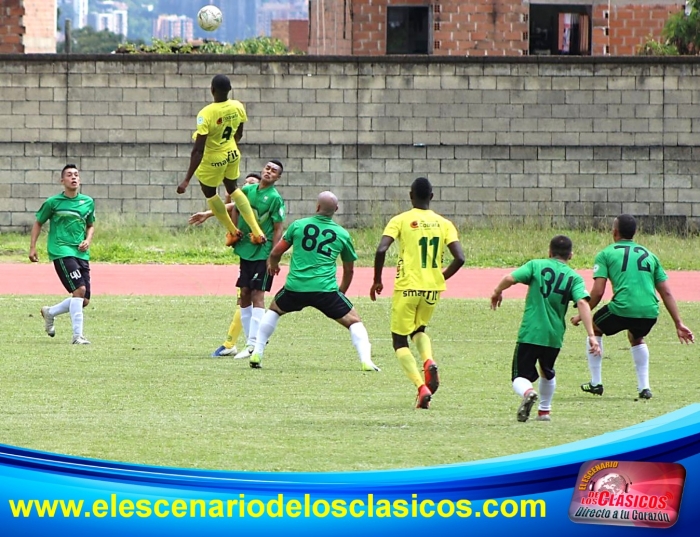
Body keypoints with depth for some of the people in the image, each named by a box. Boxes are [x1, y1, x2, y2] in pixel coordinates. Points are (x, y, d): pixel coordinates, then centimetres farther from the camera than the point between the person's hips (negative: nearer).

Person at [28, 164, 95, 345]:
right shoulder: (53, 202, -1)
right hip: (61, 252, -5)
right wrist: (32, 247, 4)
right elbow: (38, 223, 11)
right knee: (79, 289, -22)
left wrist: (88, 240, 2)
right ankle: (77, 335, -17)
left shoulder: (88, 202, 9)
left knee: (84, 301, 3)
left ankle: (50, 312, 29)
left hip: (81, 253, 5)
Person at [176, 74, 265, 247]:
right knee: (233, 189, 29)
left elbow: (198, 150, -31)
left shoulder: (206, 114, -33)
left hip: (213, 160, -5)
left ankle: (233, 232, 37)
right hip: (232, 154, 5)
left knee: (209, 193, 24)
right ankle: (257, 232, 25)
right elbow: (239, 135, 5)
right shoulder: (238, 107, -15)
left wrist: (187, 180, -25)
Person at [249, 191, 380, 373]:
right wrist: (341, 292, 35)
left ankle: (257, 354, 25)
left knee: (274, 310, 29)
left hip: (295, 287, 1)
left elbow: (276, 253, 12)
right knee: (353, 320, 10)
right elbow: (349, 270, 18)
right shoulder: (342, 234, 7)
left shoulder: (298, 225, 6)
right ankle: (366, 360, -9)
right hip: (325, 289, -1)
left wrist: (272, 264, 37)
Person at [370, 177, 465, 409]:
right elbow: (459, 258, -4)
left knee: (400, 340, 8)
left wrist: (377, 281, -1)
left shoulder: (400, 221, -4)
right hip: (433, 289, 4)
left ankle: (422, 387, -10)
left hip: (407, 288, -4)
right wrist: (441, 277, 14)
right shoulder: (444, 224, 4)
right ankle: (429, 361, -4)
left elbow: (381, 250, -15)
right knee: (418, 330, 28)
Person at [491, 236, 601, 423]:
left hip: (529, 333, -3)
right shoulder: (574, 278, 4)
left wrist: (497, 292, 11)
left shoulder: (536, 265, 2)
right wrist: (591, 335, -17)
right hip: (554, 336, 3)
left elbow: (510, 278, -10)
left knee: (521, 377, 2)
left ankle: (528, 393, -30)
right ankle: (544, 410, 36)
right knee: (547, 373, 30)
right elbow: (582, 303, -11)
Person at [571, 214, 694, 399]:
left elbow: (598, 292, 1)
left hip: (622, 308, -4)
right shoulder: (649, 255, 22)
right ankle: (644, 387, 26)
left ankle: (596, 383, 26)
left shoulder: (606, 254, 10)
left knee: (594, 328, 27)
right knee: (636, 338, 37)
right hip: (650, 312, 4)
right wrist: (679, 324, 17)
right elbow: (666, 293, 17)